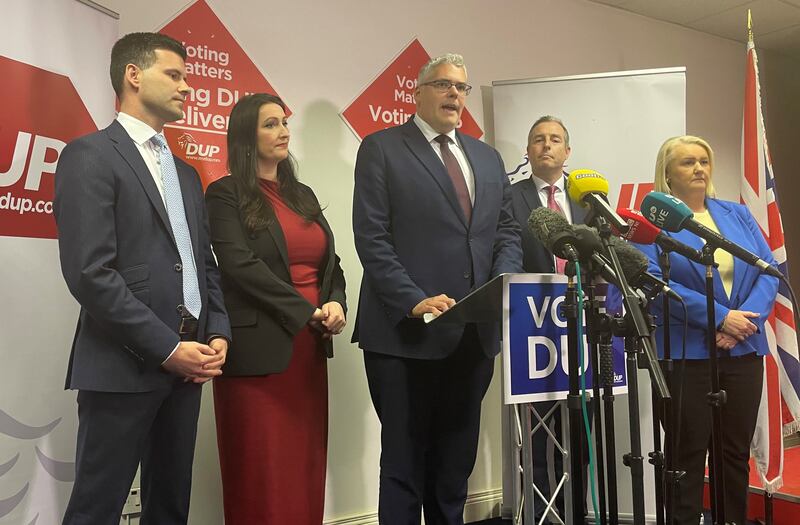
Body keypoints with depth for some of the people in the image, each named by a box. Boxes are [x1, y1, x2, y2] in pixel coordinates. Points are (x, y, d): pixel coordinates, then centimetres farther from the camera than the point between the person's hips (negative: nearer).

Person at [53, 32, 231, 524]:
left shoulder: (185, 172, 19)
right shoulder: (90, 155, -5)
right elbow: (90, 272, -15)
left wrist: (219, 333, 2)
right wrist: (166, 347, -15)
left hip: (186, 365, 7)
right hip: (125, 365, -7)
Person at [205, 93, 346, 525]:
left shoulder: (303, 194, 16)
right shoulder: (225, 194, -3)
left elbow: (329, 261, 14)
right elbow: (240, 265, -15)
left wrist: (336, 302, -6)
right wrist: (307, 311, -17)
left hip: (309, 349, 6)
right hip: (259, 349, -6)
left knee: (305, 467, 11)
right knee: (263, 472, 1)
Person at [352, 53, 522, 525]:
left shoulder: (488, 158, 17)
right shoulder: (382, 149, 0)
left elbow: (507, 233, 16)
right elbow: (372, 239, -9)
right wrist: (414, 301, -19)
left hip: (475, 334, 6)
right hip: (407, 333, -5)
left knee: (457, 458, 15)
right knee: (404, 460, 5)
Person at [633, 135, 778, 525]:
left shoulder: (737, 214, 14)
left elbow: (768, 272, 6)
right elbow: (654, 282, -14)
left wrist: (747, 320, -11)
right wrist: (720, 317, -18)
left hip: (744, 349, 5)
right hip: (686, 351, -4)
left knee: (737, 449, 11)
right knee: (689, 452, 2)